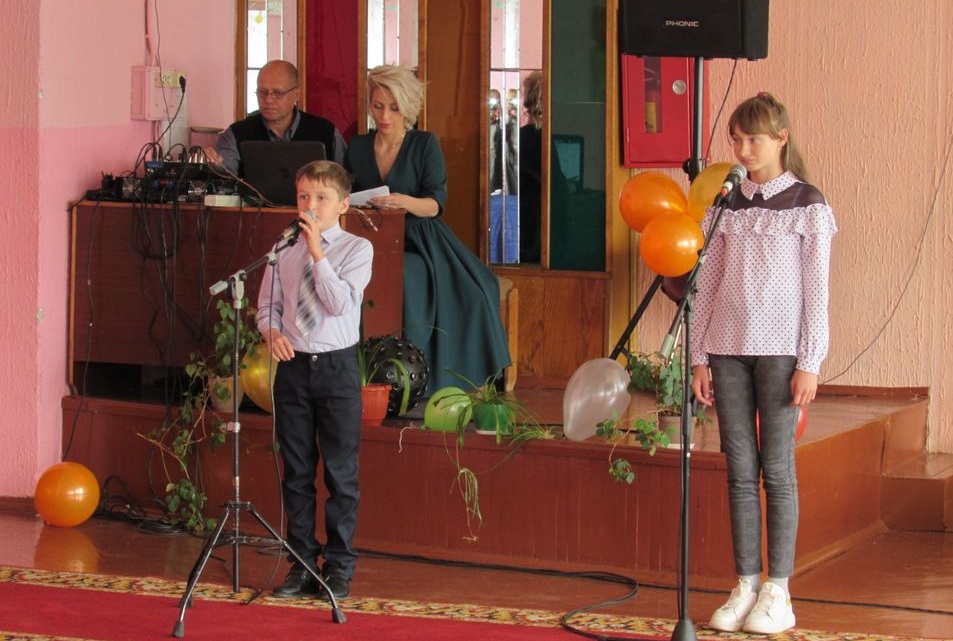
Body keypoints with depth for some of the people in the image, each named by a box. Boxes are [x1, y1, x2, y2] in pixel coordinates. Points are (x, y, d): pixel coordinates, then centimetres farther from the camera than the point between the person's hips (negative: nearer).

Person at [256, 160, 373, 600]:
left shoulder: (356, 249, -4)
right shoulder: (284, 251, 6)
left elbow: (341, 303, -17)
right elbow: (267, 305, 13)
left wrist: (318, 253, -19)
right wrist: (272, 332, -8)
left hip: (337, 366, -3)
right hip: (293, 365, 3)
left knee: (341, 472, 1)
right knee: (296, 472, 9)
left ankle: (339, 568, 11)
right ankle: (302, 564, 19)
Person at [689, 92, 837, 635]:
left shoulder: (807, 205, -2)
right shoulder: (727, 204, 10)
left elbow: (816, 291, -4)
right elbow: (709, 284, 12)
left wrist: (810, 363, -9)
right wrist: (701, 356, 7)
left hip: (780, 349, -4)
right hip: (729, 348, 4)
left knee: (777, 468, -3)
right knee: (741, 470, 4)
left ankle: (778, 591, 1)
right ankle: (746, 585, 8)